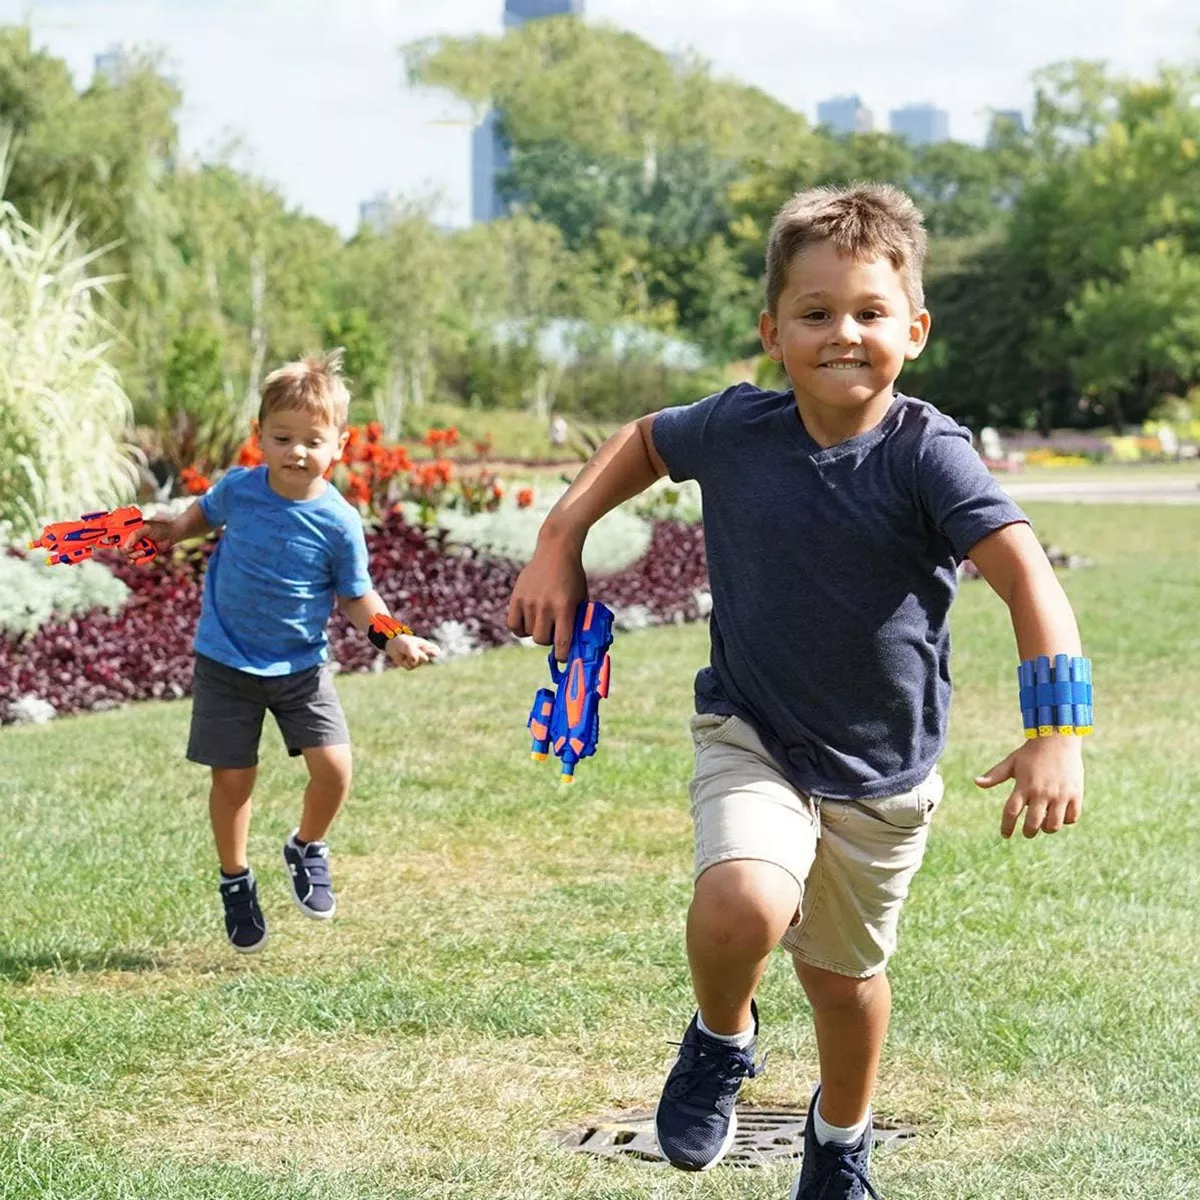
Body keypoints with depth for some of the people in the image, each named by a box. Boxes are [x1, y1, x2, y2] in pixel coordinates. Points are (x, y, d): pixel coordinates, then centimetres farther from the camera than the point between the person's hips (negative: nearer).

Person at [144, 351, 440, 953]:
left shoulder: (338, 522, -14)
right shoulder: (237, 489, -11)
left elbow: (356, 597, -4)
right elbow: (205, 513, 14)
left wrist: (396, 638, -19)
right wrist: (172, 530, -5)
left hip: (300, 665, 0)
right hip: (226, 661, 0)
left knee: (333, 766, -10)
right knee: (232, 778, 3)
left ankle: (307, 848, 21)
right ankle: (235, 881, 27)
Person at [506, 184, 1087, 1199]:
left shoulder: (928, 454, -22)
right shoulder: (736, 429, -12)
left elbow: (1026, 574, -33)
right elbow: (642, 442, 11)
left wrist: (1056, 732, -46)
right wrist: (558, 544, 3)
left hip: (882, 768, 0)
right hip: (752, 735, 0)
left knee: (845, 971, 18)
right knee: (743, 905, -29)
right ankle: (721, 1044, 6)